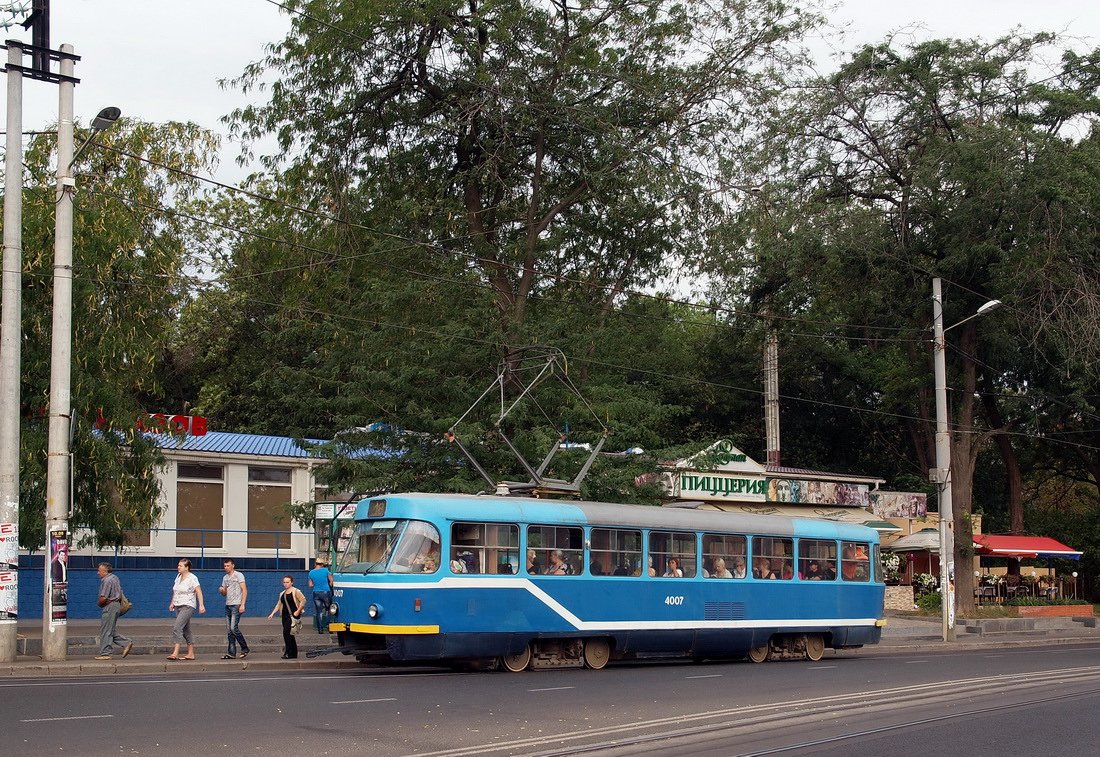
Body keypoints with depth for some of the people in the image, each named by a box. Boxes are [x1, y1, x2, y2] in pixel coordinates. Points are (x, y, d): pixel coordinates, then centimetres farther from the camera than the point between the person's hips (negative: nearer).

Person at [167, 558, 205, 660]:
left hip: (188, 606, -8)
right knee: (186, 630, 11)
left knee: (177, 627, -20)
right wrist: (172, 603, 17)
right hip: (178, 606, 8)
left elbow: (198, 592, -14)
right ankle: (190, 654, 16)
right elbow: (175, 591, 22)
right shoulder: (178, 576, 11)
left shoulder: (192, 578, -11)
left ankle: (175, 653, -23)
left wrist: (201, 605, -21)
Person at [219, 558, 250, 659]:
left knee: (233, 628, -15)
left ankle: (245, 648, -3)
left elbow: (244, 590, -9)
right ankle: (231, 653, 5)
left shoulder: (238, 575, -4)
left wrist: (242, 605, -17)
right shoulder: (225, 577, 17)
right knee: (229, 630, 4)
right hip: (228, 605, 7)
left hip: (236, 605, -7)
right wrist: (221, 590, -2)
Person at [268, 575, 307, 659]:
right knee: (290, 635, 8)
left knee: (286, 632, -17)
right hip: (285, 615, 7)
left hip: (293, 615, -7)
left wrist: (298, 611, -15)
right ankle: (294, 654, 14)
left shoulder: (295, 591, -4)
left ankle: (289, 653, -14)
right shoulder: (282, 593, 17)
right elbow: (279, 604, 20)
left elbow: (303, 601, -9)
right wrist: (273, 613, 10)